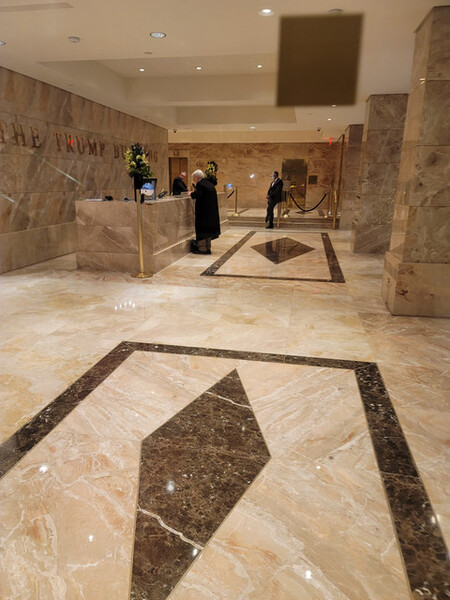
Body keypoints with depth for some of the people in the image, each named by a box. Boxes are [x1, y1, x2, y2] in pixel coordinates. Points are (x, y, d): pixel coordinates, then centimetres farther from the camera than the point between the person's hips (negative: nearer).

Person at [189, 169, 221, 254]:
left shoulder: (200, 184, -14)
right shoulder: (209, 183, 13)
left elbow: (197, 195, -25)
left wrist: (191, 193, -6)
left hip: (203, 211, -9)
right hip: (212, 211, 9)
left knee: (202, 229, -2)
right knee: (208, 228, 15)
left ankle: (202, 248, 0)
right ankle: (208, 248, 21)